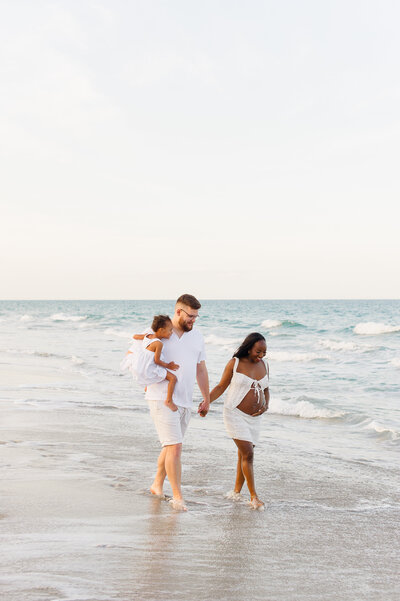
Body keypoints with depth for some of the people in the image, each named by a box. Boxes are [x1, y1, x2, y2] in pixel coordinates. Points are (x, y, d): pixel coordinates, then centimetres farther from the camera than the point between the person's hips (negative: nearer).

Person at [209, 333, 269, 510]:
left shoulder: (264, 366, 6)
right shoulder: (235, 363, -7)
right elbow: (221, 386, -1)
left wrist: (266, 405, -2)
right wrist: (207, 402, -14)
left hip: (254, 418, 5)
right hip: (235, 414, -5)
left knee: (243, 455, 10)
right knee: (248, 454, -13)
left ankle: (237, 490, 28)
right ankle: (254, 497, -8)